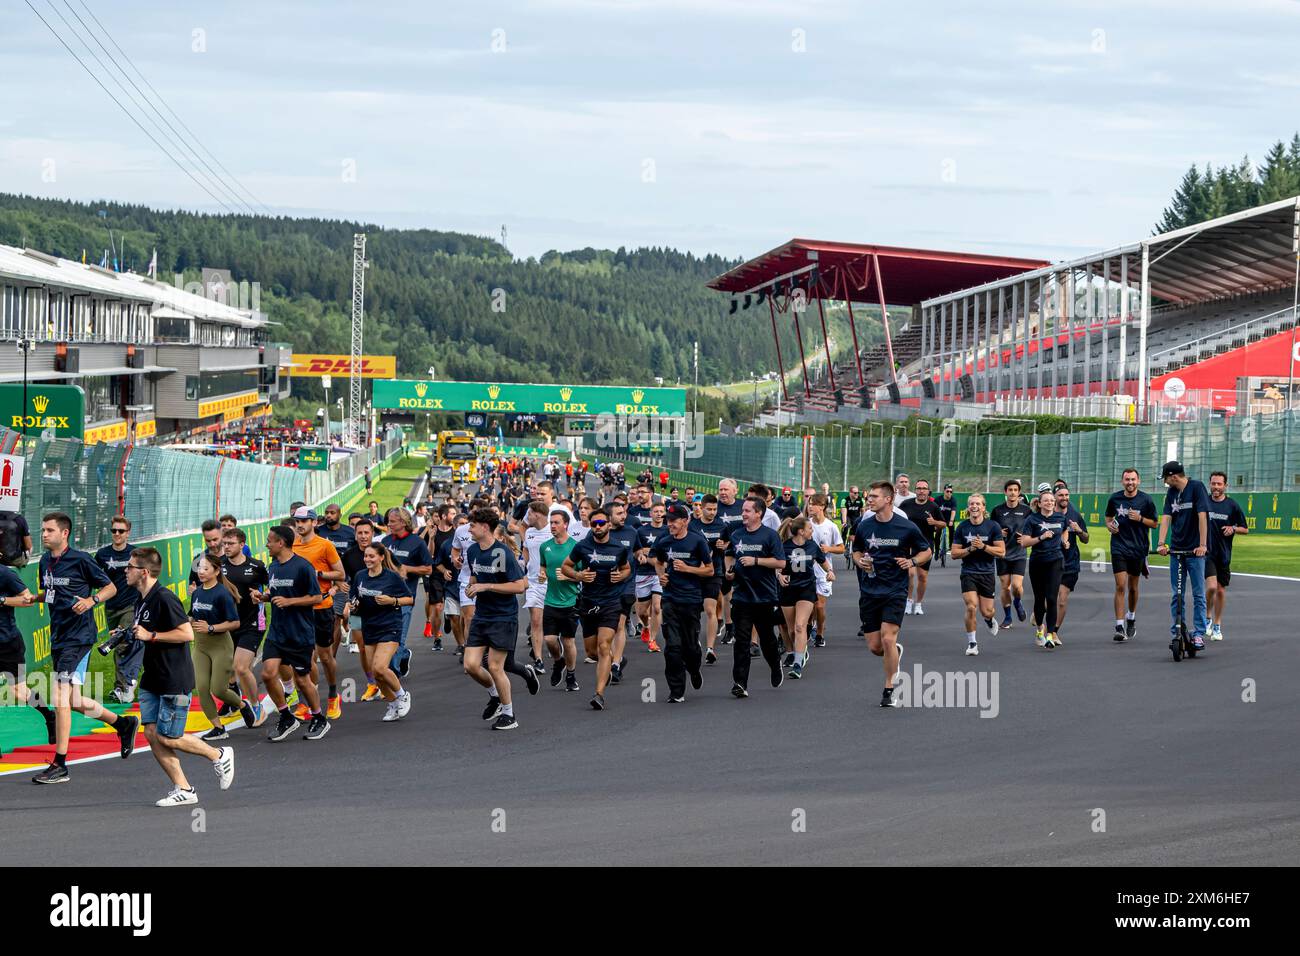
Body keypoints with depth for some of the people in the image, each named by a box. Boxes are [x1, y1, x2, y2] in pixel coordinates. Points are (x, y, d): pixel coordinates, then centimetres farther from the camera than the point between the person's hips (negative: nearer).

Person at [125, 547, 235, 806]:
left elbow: (187, 633, -22)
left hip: (175, 680, -9)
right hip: (152, 679, 9)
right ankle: (182, 789, 6)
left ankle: (219, 756, 15)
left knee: (167, 738, -6)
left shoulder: (164, 599, -17)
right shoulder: (141, 602, 12)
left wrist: (151, 636, -21)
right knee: (151, 733, 0)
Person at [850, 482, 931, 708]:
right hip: (869, 591, 3)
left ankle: (889, 690, -3)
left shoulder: (906, 527, -6)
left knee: (888, 639, -17)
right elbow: (856, 551, 18)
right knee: (875, 647, 1)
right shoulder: (864, 526, 2)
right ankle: (896, 652, 38)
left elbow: (926, 551, 8)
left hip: (895, 590, -3)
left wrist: (912, 561, -11)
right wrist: (860, 561, -4)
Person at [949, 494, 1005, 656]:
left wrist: (983, 546, -18)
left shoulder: (993, 526, -3)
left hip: (987, 573, 0)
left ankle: (990, 620, 41)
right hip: (968, 573, 0)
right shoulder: (961, 528, 0)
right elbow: (955, 554, 1)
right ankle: (972, 643, -2)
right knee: (971, 607, -16)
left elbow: (1001, 551, -5)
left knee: (986, 612, 2)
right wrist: (970, 549, -15)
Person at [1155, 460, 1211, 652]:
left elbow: (1202, 516, -16)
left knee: (1198, 594, -2)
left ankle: (1199, 634, 1)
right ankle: (1176, 633, 10)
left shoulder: (1196, 487, -9)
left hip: (1195, 550, -5)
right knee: (1176, 594, 6)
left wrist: (1202, 544, -22)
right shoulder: (1171, 492, 8)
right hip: (1176, 550, 5)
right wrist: (1161, 543, -13)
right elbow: (1166, 518, 0)